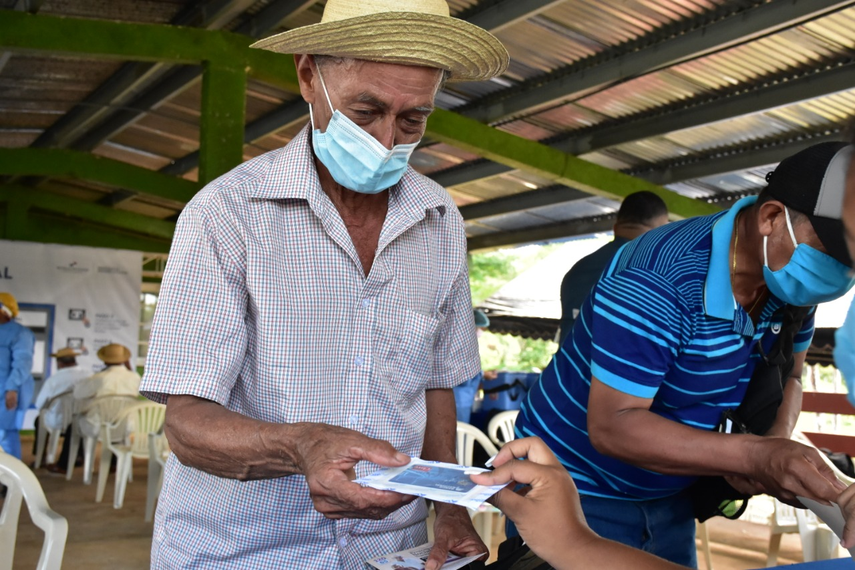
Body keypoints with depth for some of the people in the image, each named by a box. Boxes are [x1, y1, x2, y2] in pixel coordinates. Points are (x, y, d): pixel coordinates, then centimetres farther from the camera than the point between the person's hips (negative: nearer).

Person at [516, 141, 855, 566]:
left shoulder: (788, 283, -8)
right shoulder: (657, 281, -31)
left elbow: (787, 376, 7)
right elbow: (610, 426, -31)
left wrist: (777, 442, -15)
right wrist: (754, 455, -38)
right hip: (576, 491, -7)